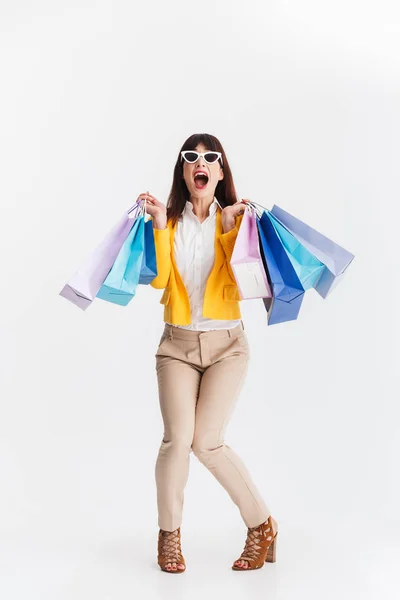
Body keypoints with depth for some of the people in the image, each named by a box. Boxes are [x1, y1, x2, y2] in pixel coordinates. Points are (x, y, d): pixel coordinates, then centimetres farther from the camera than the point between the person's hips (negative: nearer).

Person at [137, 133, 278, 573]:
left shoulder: (234, 219, 5)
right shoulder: (169, 220, 7)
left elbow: (243, 279, -9)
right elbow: (157, 279, -8)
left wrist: (233, 231, -14)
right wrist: (159, 225, -11)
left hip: (226, 343, -1)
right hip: (177, 342, 1)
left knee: (207, 441, -12)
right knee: (177, 438, -13)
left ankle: (262, 524, 9)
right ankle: (169, 533, 9)